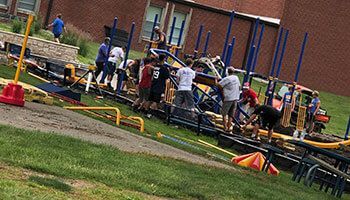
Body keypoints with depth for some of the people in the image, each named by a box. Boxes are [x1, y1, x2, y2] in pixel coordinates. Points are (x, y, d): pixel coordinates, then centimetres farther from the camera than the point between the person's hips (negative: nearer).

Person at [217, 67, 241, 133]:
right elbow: (239, 86, 19)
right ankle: (229, 128, 10)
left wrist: (222, 90, 2)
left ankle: (225, 127, -4)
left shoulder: (227, 79, -13)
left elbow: (219, 85, -17)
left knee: (224, 113, 3)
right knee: (231, 115, 10)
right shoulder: (236, 78, 8)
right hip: (235, 98, 6)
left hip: (228, 98, -6)